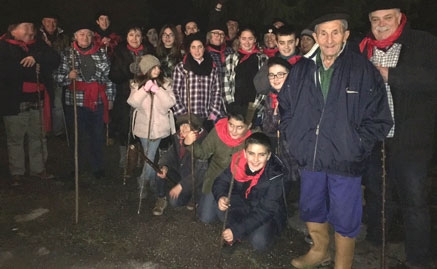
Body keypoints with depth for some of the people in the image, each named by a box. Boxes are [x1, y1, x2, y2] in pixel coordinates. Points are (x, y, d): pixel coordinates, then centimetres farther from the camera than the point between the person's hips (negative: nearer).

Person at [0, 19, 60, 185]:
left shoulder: (38, 46, 12)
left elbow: (55, 59, -2)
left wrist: (36, 58, -18)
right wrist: (31, 69, -13)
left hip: (37, 98, 4)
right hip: (14, 100, -4)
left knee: (38, 136, 10)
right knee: (15, 138, 5)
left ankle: (38, 168, 23)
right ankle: (17, 172, 17)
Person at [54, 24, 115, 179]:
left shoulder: (101, 53, 8)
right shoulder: (67, 54, 5)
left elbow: (108, 76, 10)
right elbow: (58, 76, 4)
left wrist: (110, 97, 7)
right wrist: (68, 76, -17)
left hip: (98, 102, 1)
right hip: (76, 102, -1)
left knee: (98, 137, 6)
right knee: (78, 137, 6)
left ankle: (98, 168, 22)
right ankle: (77, 169, 22)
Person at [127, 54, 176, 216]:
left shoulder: (165, 83, 1)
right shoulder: (138, 84, 3)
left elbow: (171, 102, -10)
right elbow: (133, 102, -10)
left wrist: (158, 90, -19)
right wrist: (145, 89, -20)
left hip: (161, 128, -1)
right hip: (144, 128, 1)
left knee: (151, 160, -2)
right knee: (151, 160, 7)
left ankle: (143, 183, 23)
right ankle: (161, 195, 23)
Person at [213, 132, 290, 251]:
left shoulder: (276, 176, -30)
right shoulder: (238, 161, -21)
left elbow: (265, 212, -29)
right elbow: (221, 181, -9)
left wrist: (236, 230, -33)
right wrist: (221, 197, -33)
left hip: (268, 217, -3)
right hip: (245, 206, 3)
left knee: (259, 242, -28)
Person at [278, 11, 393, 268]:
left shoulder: (364, 71, -8)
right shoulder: (301, 69, 2)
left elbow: (380, 120, -5)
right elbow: (285, 107, 13)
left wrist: (355, 145, -10)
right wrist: (293, 137, 5)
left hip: (345, 161, -4)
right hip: (310, 158, 4)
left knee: (345, 220, 9)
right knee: (311, 210, 22)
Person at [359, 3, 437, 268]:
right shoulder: (363, 49, 5)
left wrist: (389, 74, -21)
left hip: (410, 139, -3)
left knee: (415, 201, 4)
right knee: (376, 195, 17)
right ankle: (375, 246, 36)